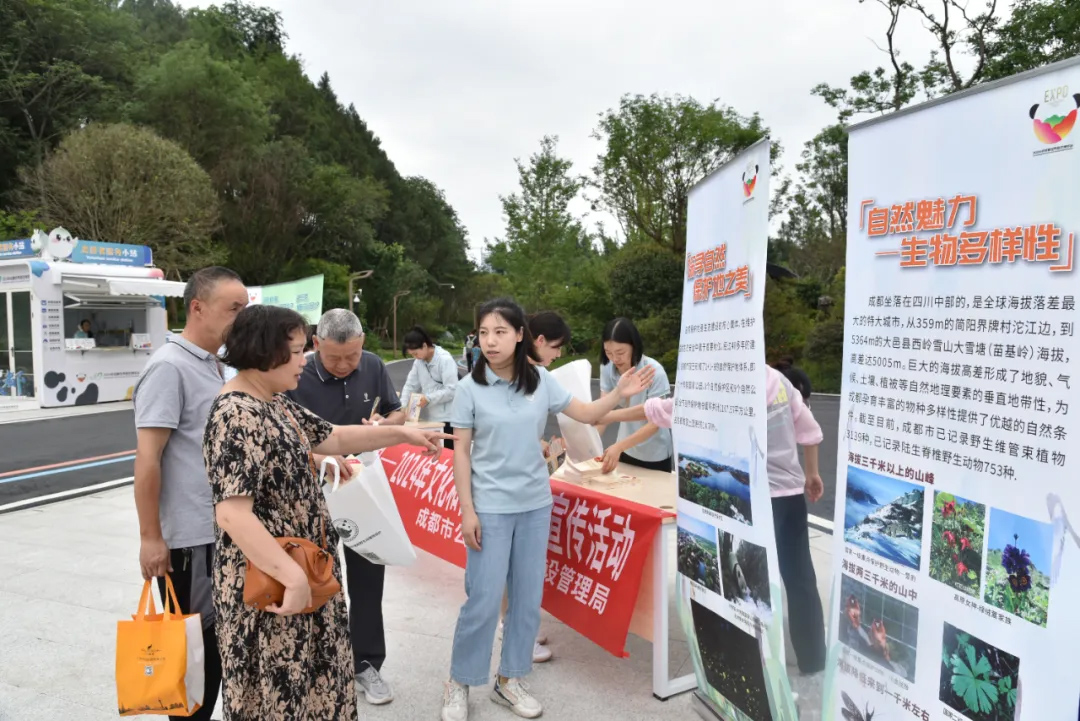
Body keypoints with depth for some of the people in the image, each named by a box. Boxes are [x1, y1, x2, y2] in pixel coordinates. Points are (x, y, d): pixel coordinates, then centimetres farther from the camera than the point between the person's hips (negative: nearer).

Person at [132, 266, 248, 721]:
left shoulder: (214, 366, 10)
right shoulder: (169, 366, -16)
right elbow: (147, 458, -19)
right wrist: (150, 537, -18)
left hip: (223, 532, 9)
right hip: (189, 538, -8)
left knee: (219, 640, 19)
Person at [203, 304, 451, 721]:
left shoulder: (276, 404, 7)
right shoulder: (237, 417, -23)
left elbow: (331, 438, 17)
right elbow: (232, 515, -30)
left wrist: (400, 433, 14)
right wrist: (293, 576, -30)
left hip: (304, 570, 9)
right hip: (269, 584, -9)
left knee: (304, 681, 21)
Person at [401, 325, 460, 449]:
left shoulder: (445, 359, -15)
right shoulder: (419, 361, 7)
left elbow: (452, 390, -19)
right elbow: (410, 385, 8)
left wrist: (428, 398, -21)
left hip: (445, 419, -7)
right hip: (427, 417, 7)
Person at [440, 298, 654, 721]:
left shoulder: (540, 381, -1)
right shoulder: (470, 388, -9)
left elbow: (586, 414, 5)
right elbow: (461, 451, -7)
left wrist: (619, 394, -12)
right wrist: (467, 509, -10)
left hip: (535, 505, 4)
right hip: (490, 506, -3)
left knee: (528, 598, 11)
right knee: (484, 600, 0)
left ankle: (509, 680, 29)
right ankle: (458, 683, 22)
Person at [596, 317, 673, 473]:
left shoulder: (654, 372, -25)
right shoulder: (607, 369, -12)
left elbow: (654, 423, -24)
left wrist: (619, 446, -37)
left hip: (654, 455, -4)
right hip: (626, 451, 4)